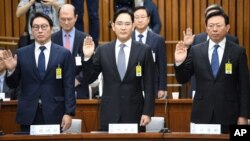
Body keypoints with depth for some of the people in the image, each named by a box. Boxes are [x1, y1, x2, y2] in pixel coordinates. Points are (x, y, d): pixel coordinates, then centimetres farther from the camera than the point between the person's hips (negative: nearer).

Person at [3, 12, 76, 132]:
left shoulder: (64, 54, 2)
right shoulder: (21, 53, 6)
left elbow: (69, 86, -1)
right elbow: (13, 84, 8)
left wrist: (69, 113, -9)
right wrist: (11, 69, -11)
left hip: (54, 114, -1)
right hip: (28, 114, 1)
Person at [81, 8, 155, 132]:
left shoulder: (144, 50, 0)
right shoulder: (102, 51, 4)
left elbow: (149, 85, -1)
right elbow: (88, 79, 4)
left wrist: (147, 112, -7)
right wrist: (87, 57, -11)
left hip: (134, 112, -1)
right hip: (109, 112, 1)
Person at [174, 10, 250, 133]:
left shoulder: (238, 51, 0)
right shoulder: (196, 50, 4)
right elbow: (182, 79, 6)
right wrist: (179, 62, -13)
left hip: (228, 114, -1)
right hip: (202, 114, 1)